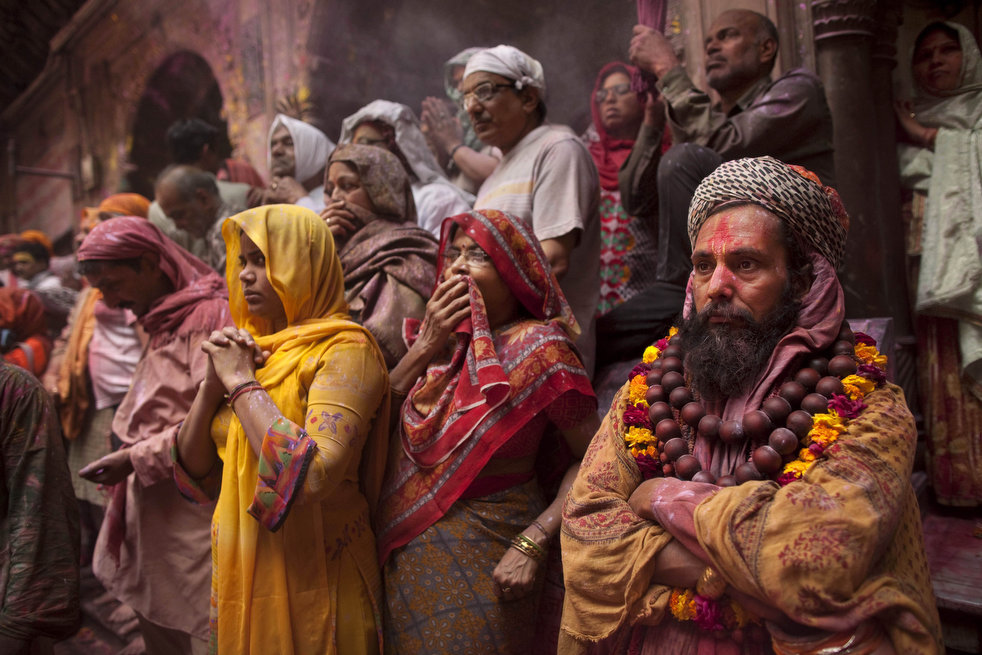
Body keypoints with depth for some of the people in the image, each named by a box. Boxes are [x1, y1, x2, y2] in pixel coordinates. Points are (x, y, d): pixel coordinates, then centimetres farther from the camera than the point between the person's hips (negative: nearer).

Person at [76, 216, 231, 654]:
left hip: (192, 516, -9)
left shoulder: (209, 315, -12)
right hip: (152, 518, 9)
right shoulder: (162, 323, 17)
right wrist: (125, 461, 9)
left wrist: (137, 458, -14)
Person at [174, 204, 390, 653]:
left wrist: (241, 382, -19)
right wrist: (214, 382, -8)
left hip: (312, 582, -6)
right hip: (242, 575, 6)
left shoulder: (345, 348, -14)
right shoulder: (253, 346, 6)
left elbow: (313, 473, -30)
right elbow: (196, 473, 6)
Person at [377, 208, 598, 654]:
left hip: (484, 564, -5)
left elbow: (592, 458, -16)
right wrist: (425, 348, -13)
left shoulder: (537, 348, -14)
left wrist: (532, 545, -21)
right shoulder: (444, 340, 2)